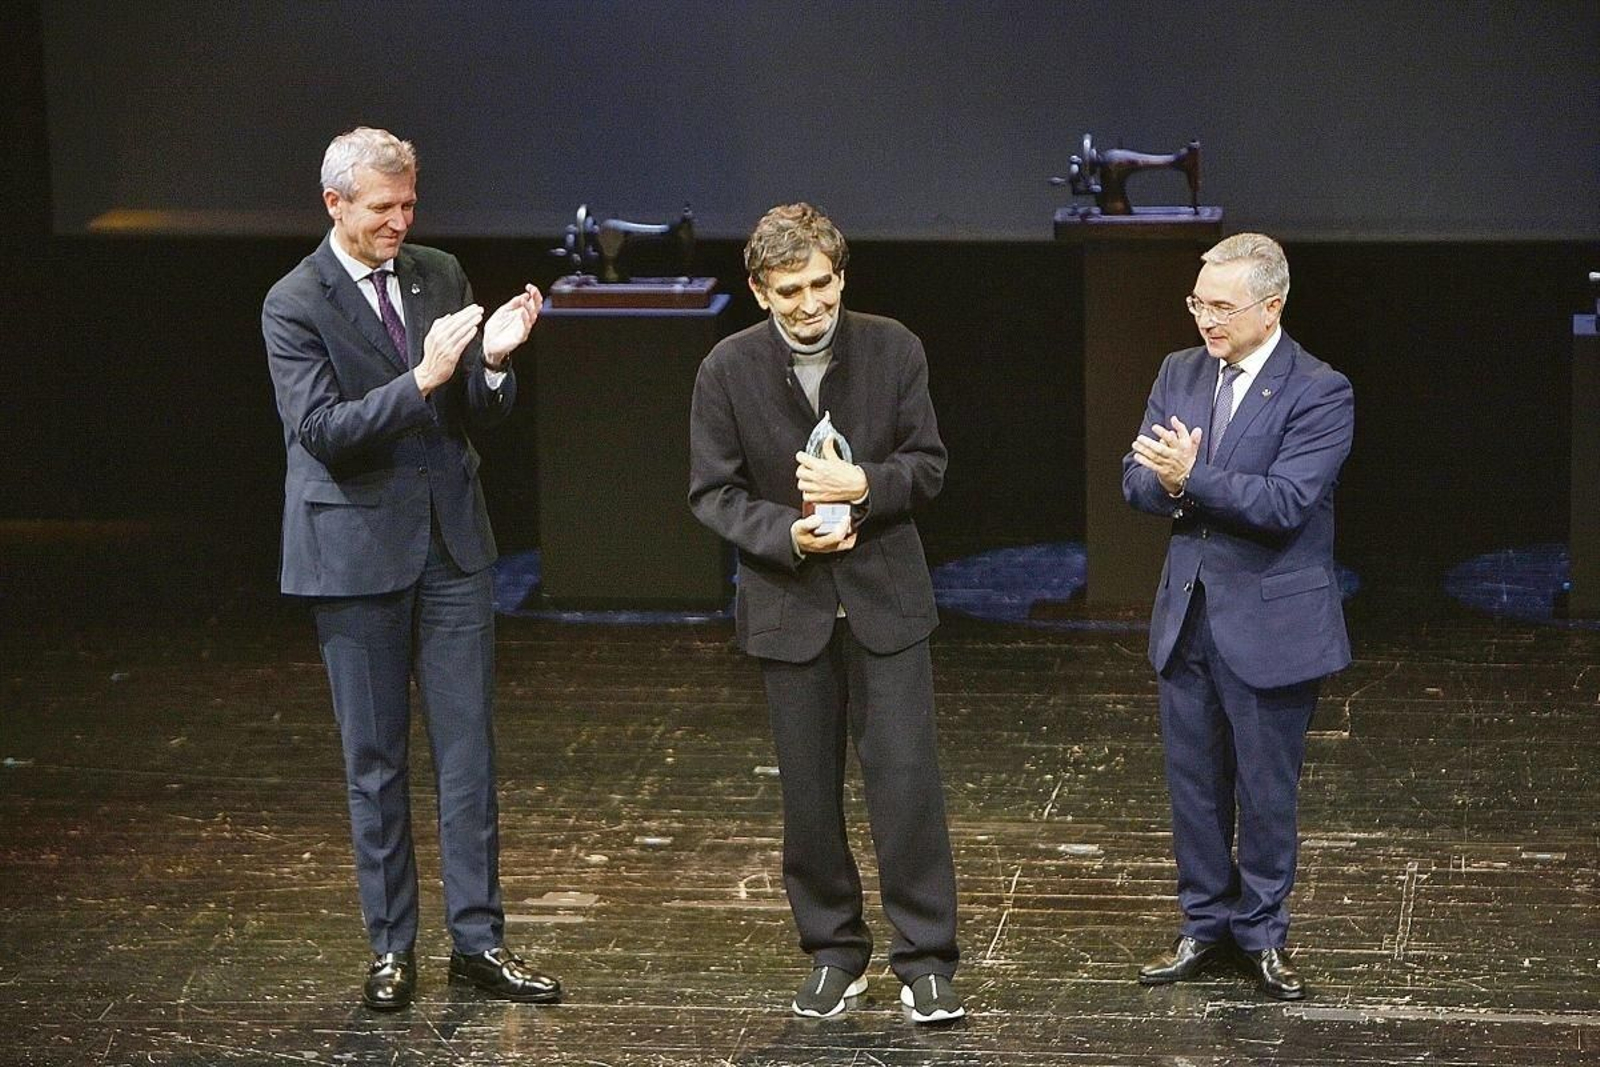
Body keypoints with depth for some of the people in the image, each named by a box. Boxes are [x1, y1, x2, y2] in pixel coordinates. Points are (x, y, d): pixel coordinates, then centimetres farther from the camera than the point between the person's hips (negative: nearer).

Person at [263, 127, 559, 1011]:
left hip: (451, 540, 4)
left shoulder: (440, 276, 6)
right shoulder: (294, 305, -9)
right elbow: (322, 430, -19)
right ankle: (391, 947, 16)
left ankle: (478, 939, 12)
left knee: (468, 748, 5)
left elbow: (477, 416, 6)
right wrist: (422, 379, -28)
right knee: (375, 758, 6)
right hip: (357, 549, -4)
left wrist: (492, 361, -15)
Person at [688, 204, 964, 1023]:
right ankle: (833, 951, 22)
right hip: (789, 604, 0)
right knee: (809, 792, 8)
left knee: (906, 779, -4)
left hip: (885, 596, 0)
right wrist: (787, 534, -20)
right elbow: (713, 491, -3)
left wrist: (864, 485, -21)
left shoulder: (893, 350, -5)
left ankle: (924, 959, 4)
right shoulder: (728, 370, -7)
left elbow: (927, 465, -1)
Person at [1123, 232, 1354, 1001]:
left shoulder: (1319, 393, -12)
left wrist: (1192, 479, -28)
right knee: (1193, 783, 12)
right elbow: (1137, 480, 4)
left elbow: (1283, 504, -21)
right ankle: (1206, 924, 25)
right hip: (1186, 614, 5)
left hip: (1270, 621, -5)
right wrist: (1169, 486, -19)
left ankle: (1263, 933, 19)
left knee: (1266, 787, 5)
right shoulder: (1179, 373, 7)